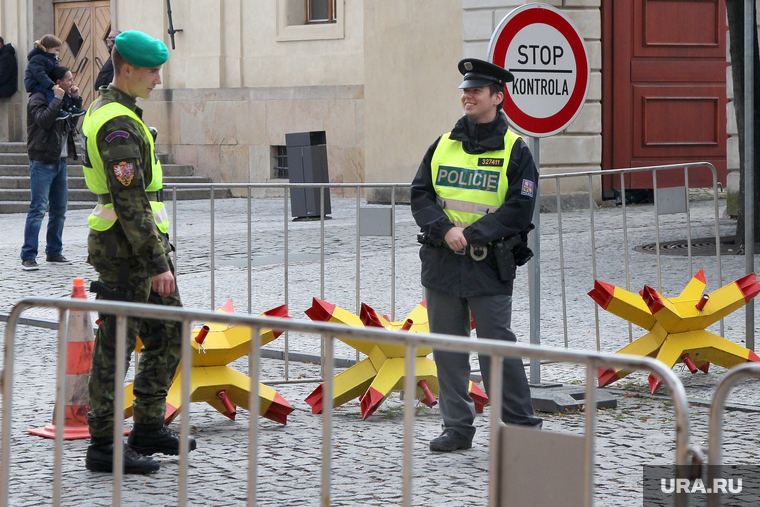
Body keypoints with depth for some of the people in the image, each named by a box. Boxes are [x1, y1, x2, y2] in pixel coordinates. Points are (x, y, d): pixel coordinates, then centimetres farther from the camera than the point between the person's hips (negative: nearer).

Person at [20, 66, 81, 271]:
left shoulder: (64, 100, 17)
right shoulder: (38, 99, -8)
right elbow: (44, 120, -24)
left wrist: (75, 98, 11)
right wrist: (58, 99, -18)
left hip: (60, 161, 8)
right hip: (42, 162, -8)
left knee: (59, 209, 9)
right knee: (38, 208, -12)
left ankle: (54, 253, 16)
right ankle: (28, 256, -12)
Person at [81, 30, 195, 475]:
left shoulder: (105, 110, 15)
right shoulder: (119, 126, -19)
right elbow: (130, 204, -24)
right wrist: (156, 264, -23)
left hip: (145, 241, 10)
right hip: (127, 250, -10)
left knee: (169, 336, 15)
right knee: (115, 348, -4)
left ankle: (149, 429, 22)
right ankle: (103, 446, 2)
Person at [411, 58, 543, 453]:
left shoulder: (515, 151, 0)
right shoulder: (443, 146, 12)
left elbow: (519, 209, -7)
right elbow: (420, 194, 6)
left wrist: (471, 235, -14)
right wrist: (445, 230, -11)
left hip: (488, 267, -4)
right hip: (441, 263, 5)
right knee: (447, 348, 7)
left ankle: (522, 426, 3)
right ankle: (457, 427, 16)